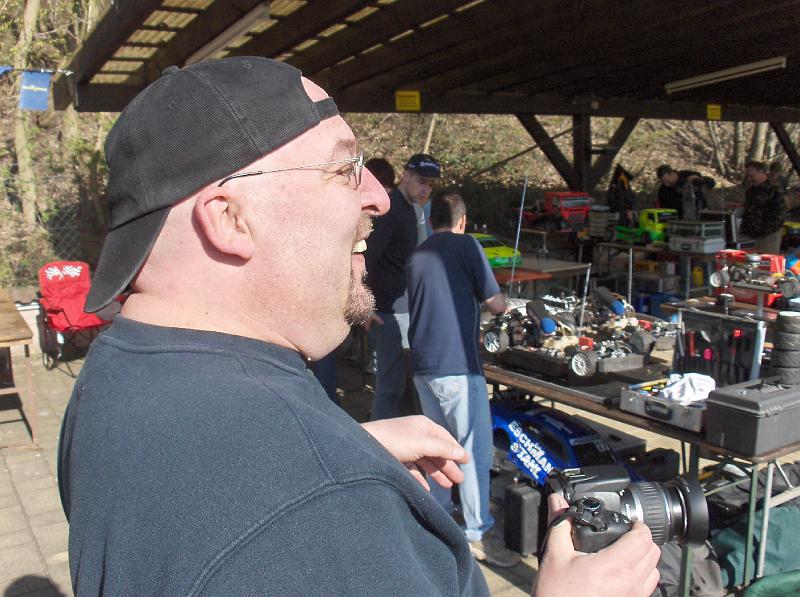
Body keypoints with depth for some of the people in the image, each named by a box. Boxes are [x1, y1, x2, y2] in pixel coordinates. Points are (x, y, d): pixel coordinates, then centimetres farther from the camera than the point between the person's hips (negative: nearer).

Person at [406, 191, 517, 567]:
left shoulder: (416, 257, 14)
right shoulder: (465, 245, -6)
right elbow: (496, 304, -8)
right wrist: (499, 299, 14)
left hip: (423, 365, 7)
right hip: (457, 366, -7)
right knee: (475, 448, 0)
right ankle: (478, 534, 4)